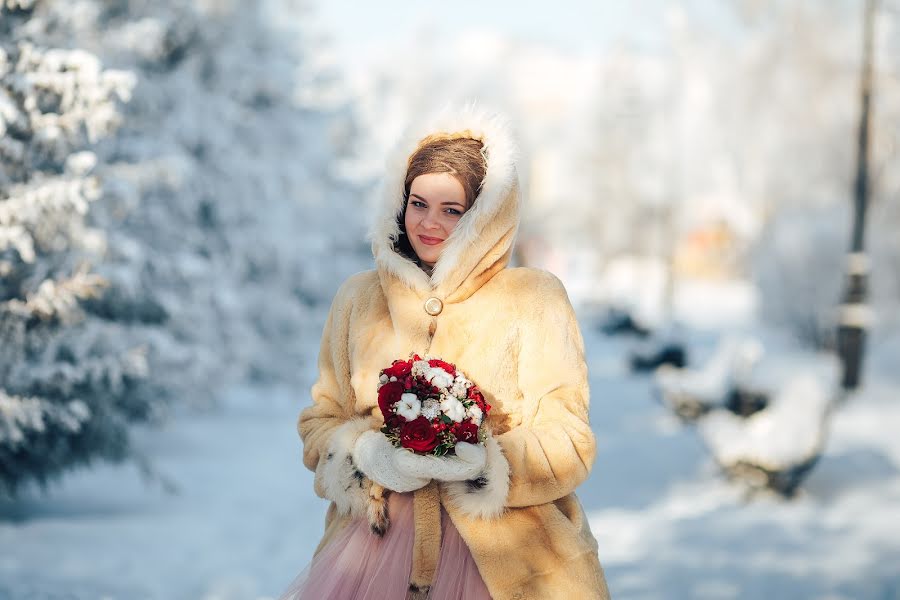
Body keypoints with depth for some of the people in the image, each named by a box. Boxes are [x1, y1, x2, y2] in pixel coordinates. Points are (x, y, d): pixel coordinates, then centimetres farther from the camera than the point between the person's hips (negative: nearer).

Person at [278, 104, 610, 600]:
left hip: (502, 558, -3)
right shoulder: (359, 298, 11)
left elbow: (568, 448, -4)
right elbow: (320, 423, 13)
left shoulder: (534, 299, 1)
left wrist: (475, 460, -21)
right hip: (380, 540, 3)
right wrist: (370, 457, -10)